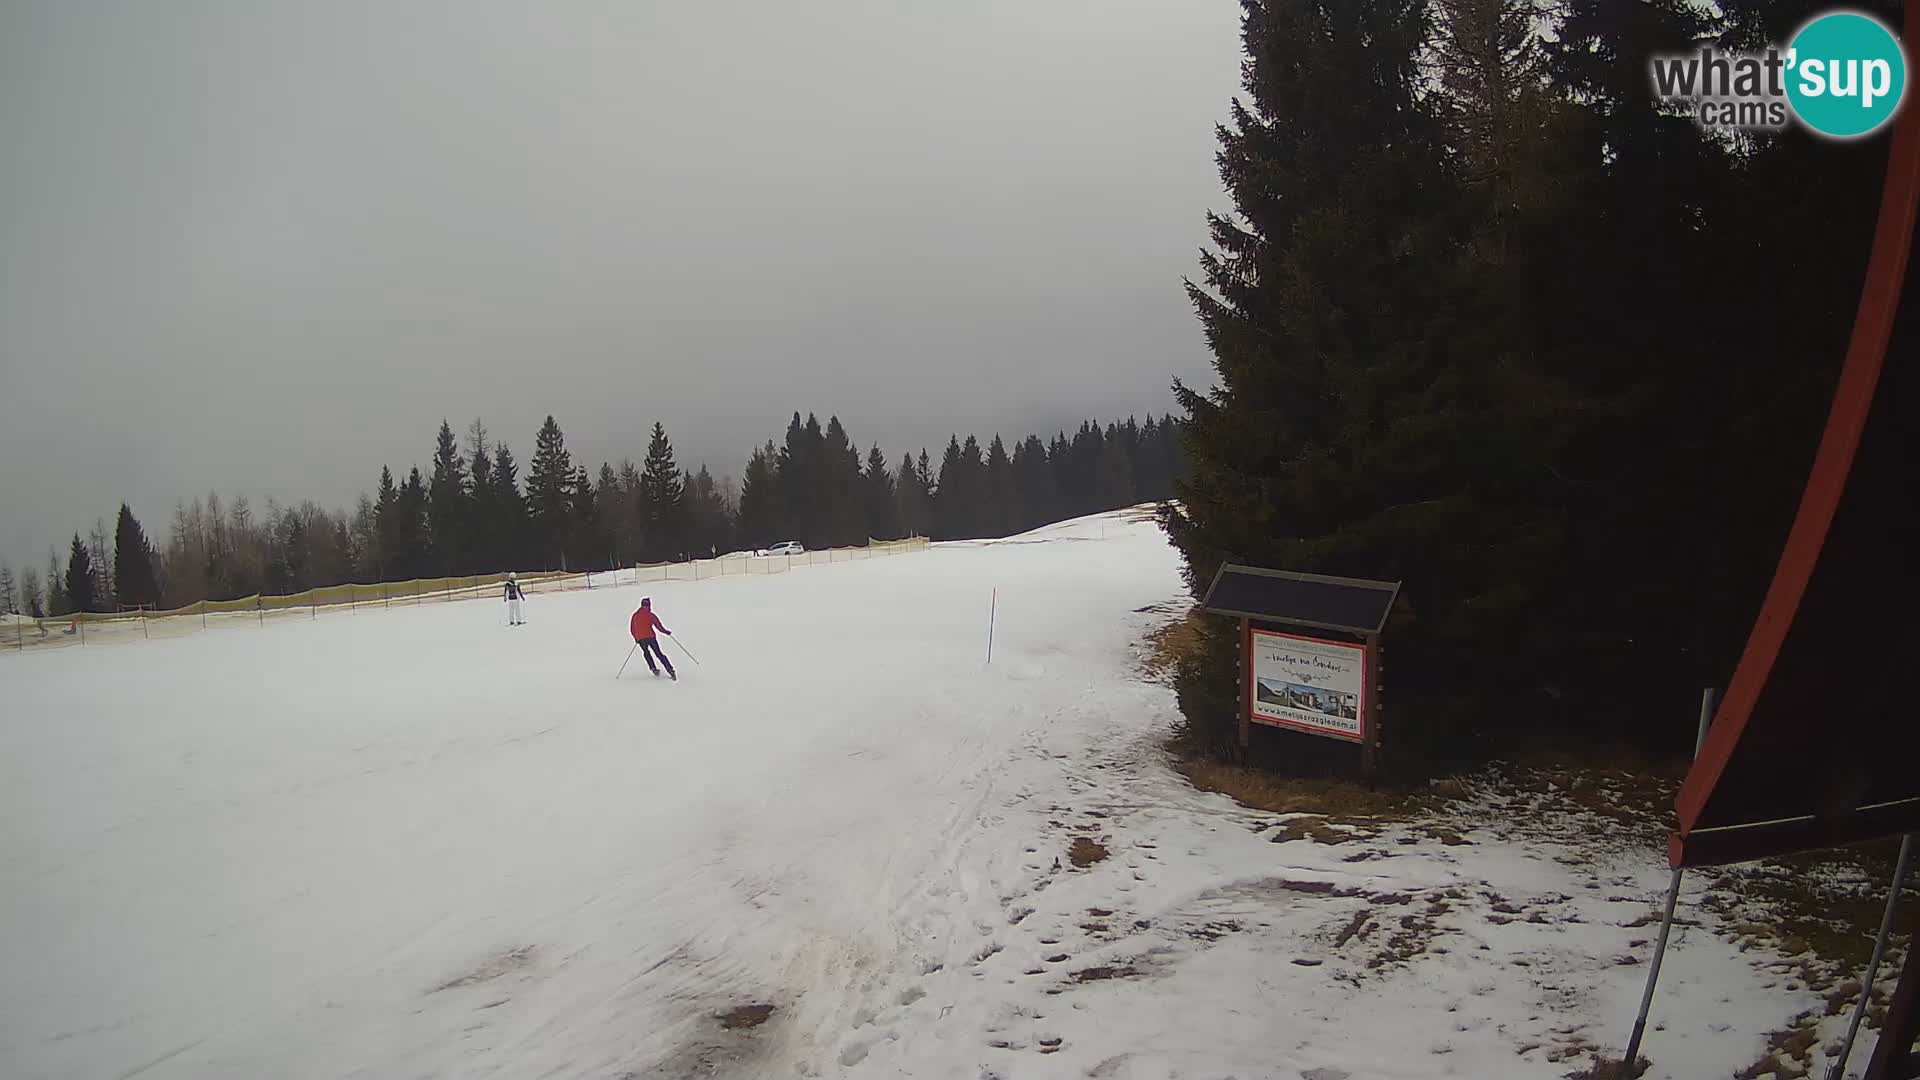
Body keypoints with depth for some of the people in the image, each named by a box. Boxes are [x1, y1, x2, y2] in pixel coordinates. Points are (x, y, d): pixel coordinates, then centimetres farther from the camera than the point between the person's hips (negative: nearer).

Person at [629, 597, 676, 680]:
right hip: (650, 637, -2)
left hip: (640, 639, 2)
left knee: (646, 652, 30)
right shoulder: (651, 615, 0)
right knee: (659, 654, 5)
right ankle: (671, 671, -5)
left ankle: (653, 669, 18)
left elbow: (632, 629, 15)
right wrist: (667, 632, 16)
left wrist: (636, 638, 31)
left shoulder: (635, 615, 10)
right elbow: (659, 627, -1)